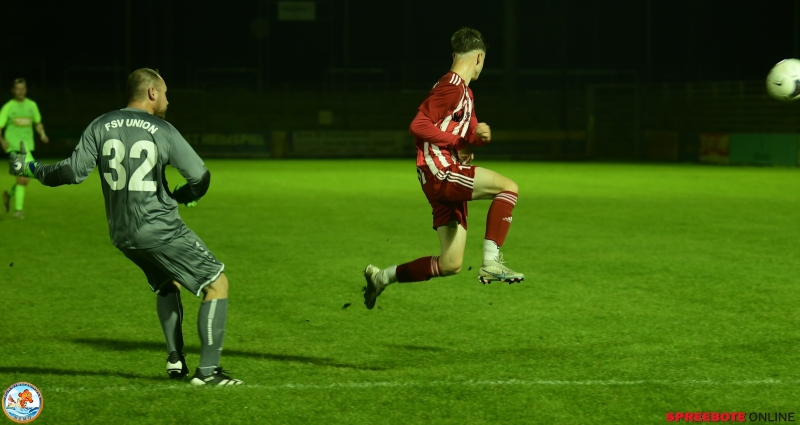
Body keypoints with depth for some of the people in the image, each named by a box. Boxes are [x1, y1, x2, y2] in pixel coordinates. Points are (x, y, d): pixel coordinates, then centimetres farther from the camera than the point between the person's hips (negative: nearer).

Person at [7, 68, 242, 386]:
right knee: (217, 284, 3)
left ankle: (175, 359, 18)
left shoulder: (100, 127, 3)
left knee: (167, 285, 30)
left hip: (121, 234, 6)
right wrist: (179, 197, 16)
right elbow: (200, 178, -6)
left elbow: (73, 172, -3)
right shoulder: (162, 130, -7)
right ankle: (208, 369, -5)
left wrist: (32, 169, 13)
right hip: (160, 229, -6)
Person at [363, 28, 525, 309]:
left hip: (450, 181, 10)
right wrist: (457, 142, -15)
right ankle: (491, 262, -24)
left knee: (451, 265, 7)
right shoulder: (452, 86, -10)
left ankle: (382, 277, 19)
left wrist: (479, 134, 4)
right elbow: (418, 125, -19)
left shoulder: (464, 91, 21)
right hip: (440, 172, -10)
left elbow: (468, 133, 28)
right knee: (508, 187, -21)